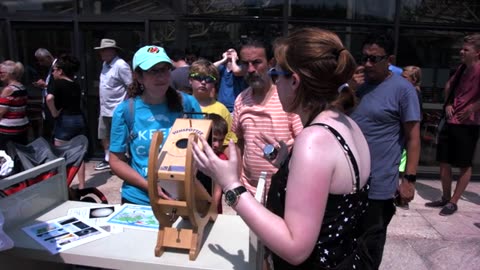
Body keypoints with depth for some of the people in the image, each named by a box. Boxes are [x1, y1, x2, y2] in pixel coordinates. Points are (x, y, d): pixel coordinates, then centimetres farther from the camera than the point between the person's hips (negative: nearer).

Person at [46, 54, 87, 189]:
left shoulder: (58, 83, -8)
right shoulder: (76, 85, 11)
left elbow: (49, 98, -26)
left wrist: (54, 113, -13)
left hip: (65, 120, -6)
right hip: (79, 119, 6)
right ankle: (81, 185, 17)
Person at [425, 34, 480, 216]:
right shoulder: (462, 68, 10)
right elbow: (449, 86, 27)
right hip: (451, 121, 8)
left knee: (464, 166, 6)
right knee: (444, 161, 12)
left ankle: (453, 202, 15)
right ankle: (445, 198, 26)